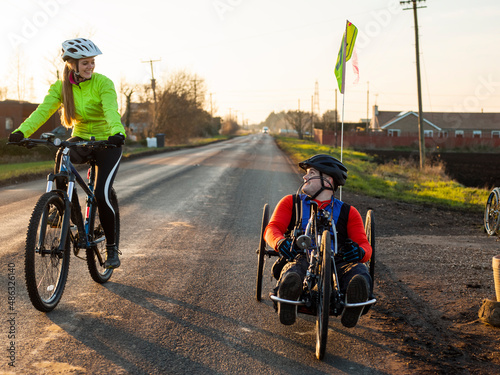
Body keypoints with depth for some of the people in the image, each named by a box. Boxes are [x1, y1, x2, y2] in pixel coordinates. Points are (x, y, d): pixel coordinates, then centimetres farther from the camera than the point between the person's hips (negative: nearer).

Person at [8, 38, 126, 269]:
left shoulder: (103, 83, -15)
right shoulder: (60, 87, -4)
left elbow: (111, 110, -32)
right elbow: (43, 110, -18)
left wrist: (117, 132, -54)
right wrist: (21, 131, -36)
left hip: (107, 142, -3)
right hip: (81, 139, 3)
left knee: (101, 194, -18)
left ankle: (112, 246, 5)